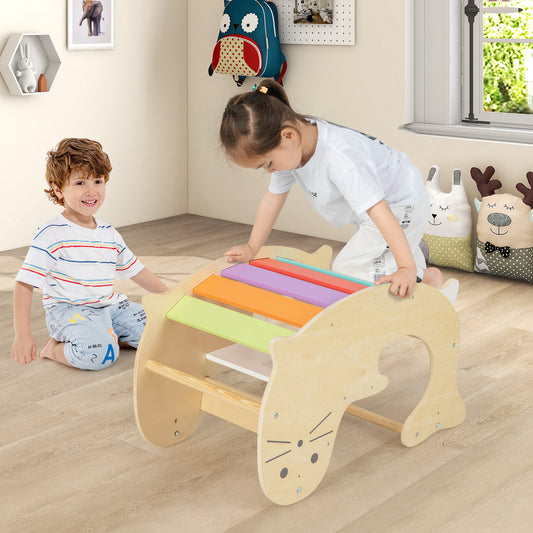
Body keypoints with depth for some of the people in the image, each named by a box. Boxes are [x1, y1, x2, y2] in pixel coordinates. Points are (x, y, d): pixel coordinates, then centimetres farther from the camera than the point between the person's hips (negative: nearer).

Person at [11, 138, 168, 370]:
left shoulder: (109, 235, 10)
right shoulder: (52, 235, -11)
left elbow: (136, 271, 22)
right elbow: (25, 283, -14)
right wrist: (23, 334, -21)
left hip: (110, 305, 7)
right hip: (67, 310, -7)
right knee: (98, 352, -34)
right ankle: (54, 349, -4)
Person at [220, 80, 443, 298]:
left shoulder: (339, 158, -41)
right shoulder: (287, 149, -14)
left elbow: (378, 210, -45)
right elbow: (273, 197, 0)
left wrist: (407, 269, -49)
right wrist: (251, 248, 4)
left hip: (402, 204, -9)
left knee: (347, 271, -15)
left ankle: (424, 276, -6)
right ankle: (415, 248, 33)